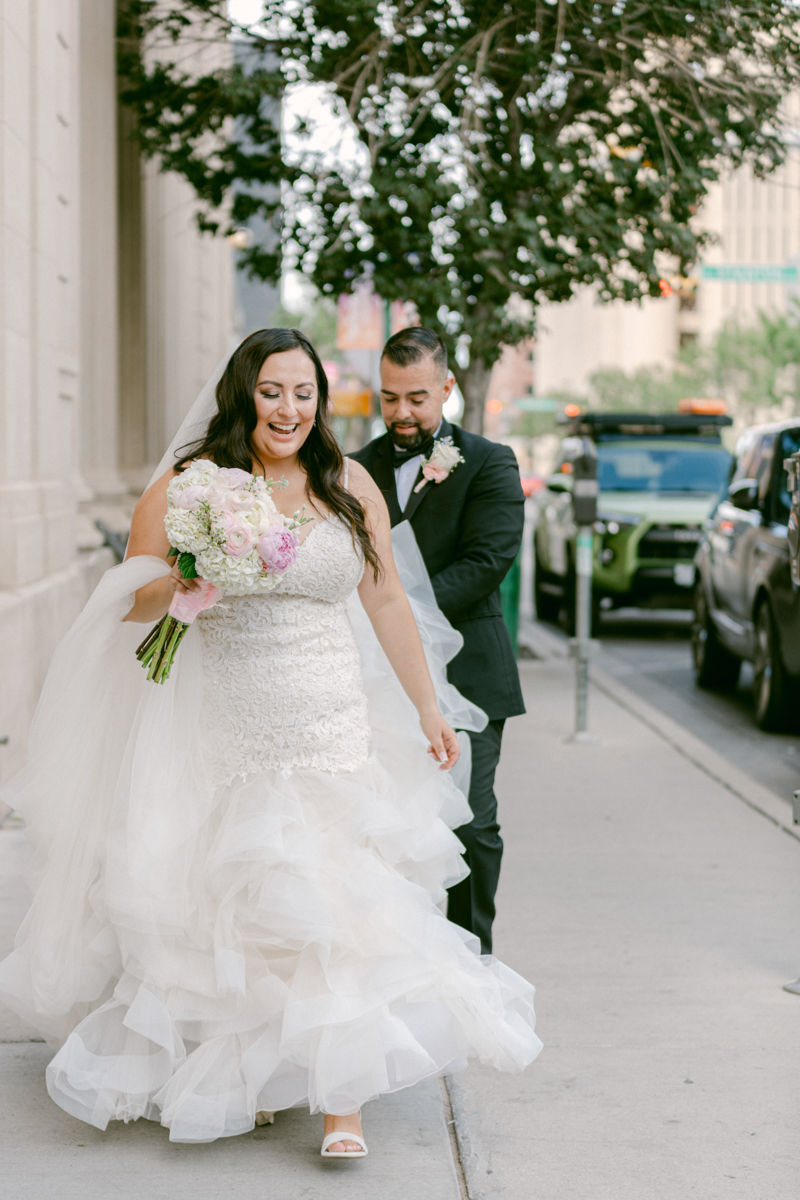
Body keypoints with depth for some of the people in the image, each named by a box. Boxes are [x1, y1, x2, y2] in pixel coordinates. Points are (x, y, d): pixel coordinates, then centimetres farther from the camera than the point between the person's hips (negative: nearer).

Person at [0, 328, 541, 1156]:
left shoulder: (350, 487, 5)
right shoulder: (187, 487, -2)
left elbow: (385, 600, 12)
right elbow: (125, 603, 0)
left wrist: (427, 707, 15)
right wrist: (185, 584, -21)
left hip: (334, 729, 1)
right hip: (226, 737, -1)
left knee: (332, 908, -6)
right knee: (232, 911, 7)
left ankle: (339, 1098, -2)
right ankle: (238, 1078, 27)